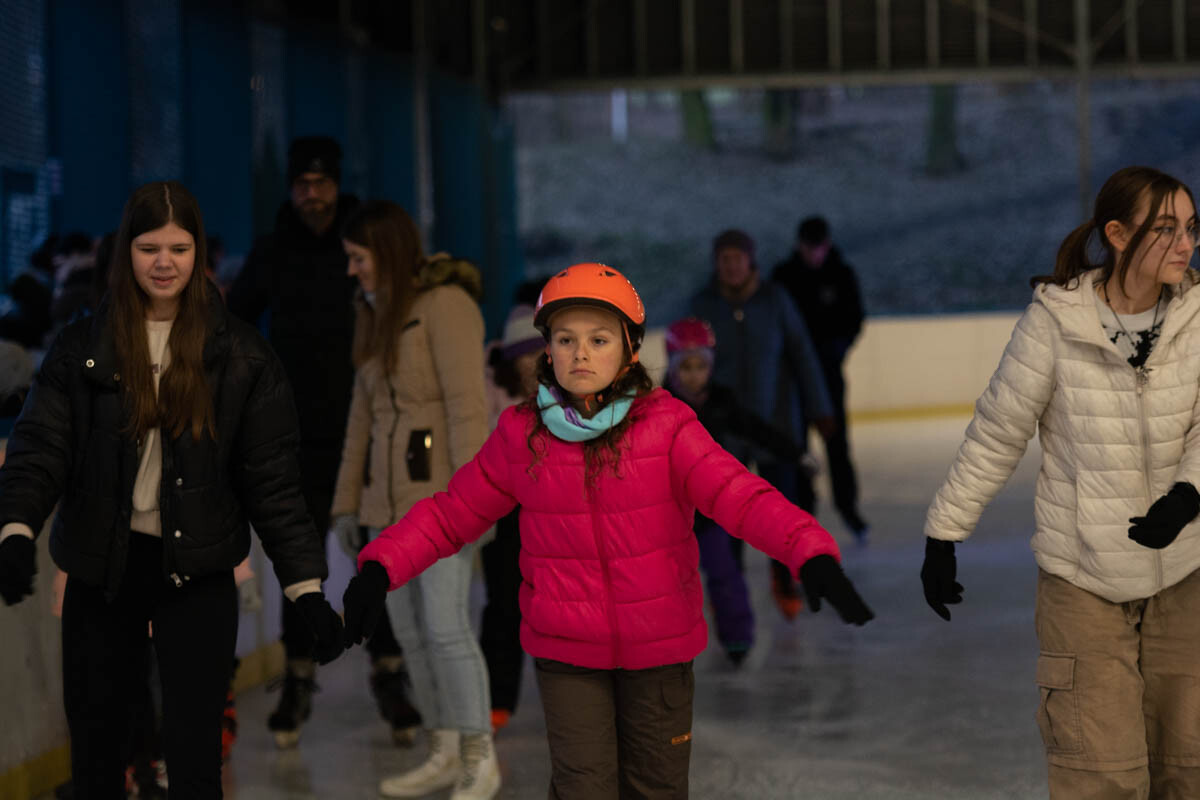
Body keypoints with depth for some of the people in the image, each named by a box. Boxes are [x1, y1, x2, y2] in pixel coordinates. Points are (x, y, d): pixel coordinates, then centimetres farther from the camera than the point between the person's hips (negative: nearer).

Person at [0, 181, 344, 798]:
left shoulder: (239, 353, -1)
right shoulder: (82, 346, 2)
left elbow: (272, 478, -2)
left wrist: (307, 587, -8)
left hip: (197, 571, -2)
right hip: (103, 565, 2)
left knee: (193, 745, -4)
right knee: (92, 732, 12)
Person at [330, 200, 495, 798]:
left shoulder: (445, 305, -11)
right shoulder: (376, 313, 15)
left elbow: (466, 406, -16)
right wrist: (348, 496, 17)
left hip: (440, 484, -8)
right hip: (388, 492, 8)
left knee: (444, 624, -11)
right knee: (409, 629, 8)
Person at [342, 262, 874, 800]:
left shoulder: (665, 426, -11)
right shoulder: (521, 436, -4)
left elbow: (739, 496, -21)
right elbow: (451, 513, 3)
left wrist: (811, 554, -37)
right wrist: (379, 568, -11)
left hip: (658, 648, 0)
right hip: (566, 649, 0)